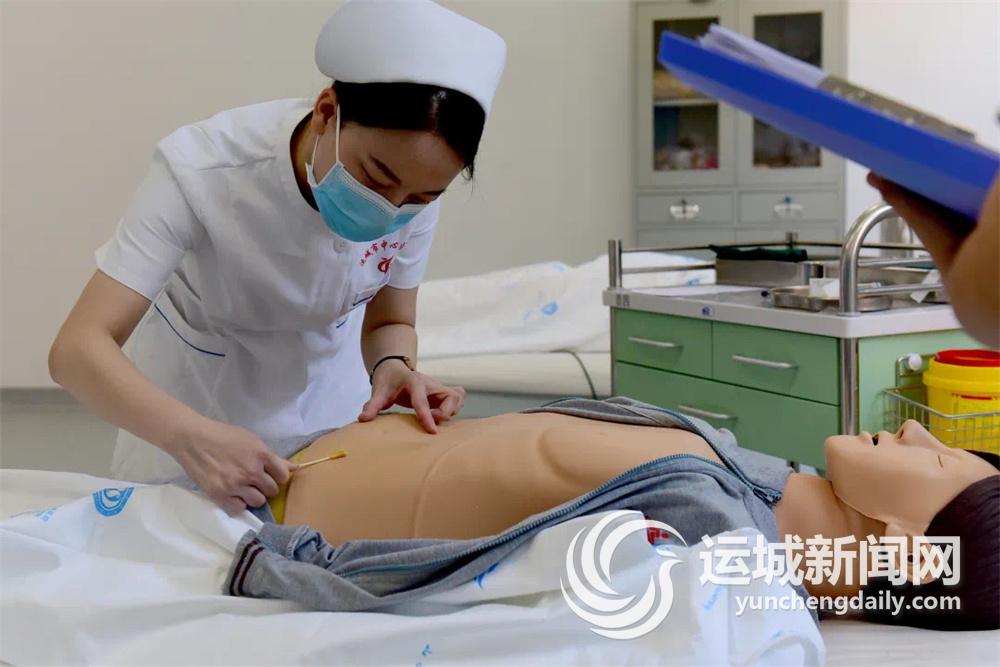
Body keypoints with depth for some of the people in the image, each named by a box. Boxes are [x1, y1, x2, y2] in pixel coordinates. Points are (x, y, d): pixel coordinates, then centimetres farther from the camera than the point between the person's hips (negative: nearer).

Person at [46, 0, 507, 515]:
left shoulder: (415, 180, -23)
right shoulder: (203, 171, -34)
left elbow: (389, 323, -8)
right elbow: (78, 349, -37)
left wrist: (394, 368, -31)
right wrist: (189, 435, -53)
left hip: (325, 380, 3)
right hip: (199, 385, -2)